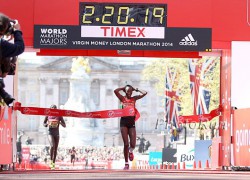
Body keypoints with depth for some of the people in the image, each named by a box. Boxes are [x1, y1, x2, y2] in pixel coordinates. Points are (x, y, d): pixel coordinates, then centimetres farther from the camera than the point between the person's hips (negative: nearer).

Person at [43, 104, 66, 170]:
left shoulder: (59, 116, -1)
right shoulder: (48, 116, 0)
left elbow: (64, 126, 1)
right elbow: (44, 124, 12)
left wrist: (60, 123, -19)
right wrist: (47, 124, -11)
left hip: (57, 134, 2)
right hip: (50, 133, -2)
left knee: (55, 149, 6)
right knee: (52, 146, -24)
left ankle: (53, 163, 16)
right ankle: (51, 160, -11)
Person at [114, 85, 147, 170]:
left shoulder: (134, 99, 10)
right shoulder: (122, 98, 6)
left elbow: (144, 93, 2)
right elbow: (115, 91, -10)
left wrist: (136, 90, 9)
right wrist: (124, 88, 3)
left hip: (131, 122, 1)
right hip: (124, 122, -1)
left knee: (133, 144, -10)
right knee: (126, 144, -4)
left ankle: (130, 151, 29)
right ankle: (126, 163, 5)